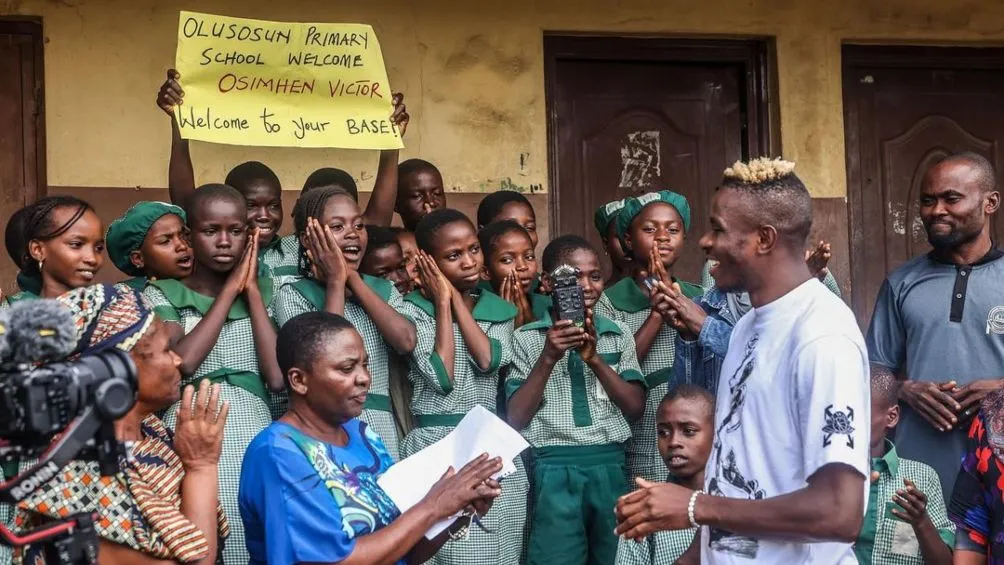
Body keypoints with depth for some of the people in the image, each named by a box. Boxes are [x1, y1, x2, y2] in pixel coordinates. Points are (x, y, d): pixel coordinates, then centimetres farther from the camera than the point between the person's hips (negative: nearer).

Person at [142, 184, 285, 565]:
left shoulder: (263, 292, 11)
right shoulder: (162, 294, 5)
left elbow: (277, 376, -4)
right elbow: (182, 361, -14)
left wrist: (251, 289, 0)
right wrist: (229, 290, -5)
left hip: (253, 434, 2)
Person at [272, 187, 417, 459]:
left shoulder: (383, 289, 12)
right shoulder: (293, 294, -1)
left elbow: (406, 341, -8)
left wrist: (354, 279, -4)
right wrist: (336, 282, -8)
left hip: (381, 428, 4)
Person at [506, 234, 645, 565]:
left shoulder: (618, 335, 10)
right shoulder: (528, 338, 3)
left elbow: (636, 409, 3)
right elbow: (516, 419, -2)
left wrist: (594, 358, -9)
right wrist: (549, 357, -13)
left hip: (610, 466, 3)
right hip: (555, 469, -2)